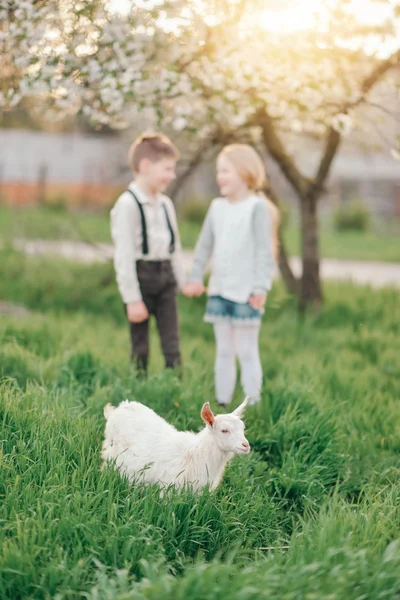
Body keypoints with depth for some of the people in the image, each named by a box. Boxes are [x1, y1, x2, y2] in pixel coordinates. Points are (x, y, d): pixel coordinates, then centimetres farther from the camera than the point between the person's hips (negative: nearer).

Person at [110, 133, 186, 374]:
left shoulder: (166, 204, 12)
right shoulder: (127, 205, -13)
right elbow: (124, 254, -15)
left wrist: (181, 281, 14)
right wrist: (132, 298, -17)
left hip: (165, 276, 6)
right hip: (141, 275, -6)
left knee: (172, 345, 3)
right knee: (140, 347, 3)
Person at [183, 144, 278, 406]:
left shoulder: (257, 207, -8)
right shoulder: (217, 207, 9)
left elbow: (264, 251, -12)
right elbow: (205, 246, 15)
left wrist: (261, 287, -19)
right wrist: (196, 277, 8)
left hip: (245, 293, -6)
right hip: (219, 290, 6)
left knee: (246, 352, -1)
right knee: (224, 351, 12)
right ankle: (222, 403, 18)